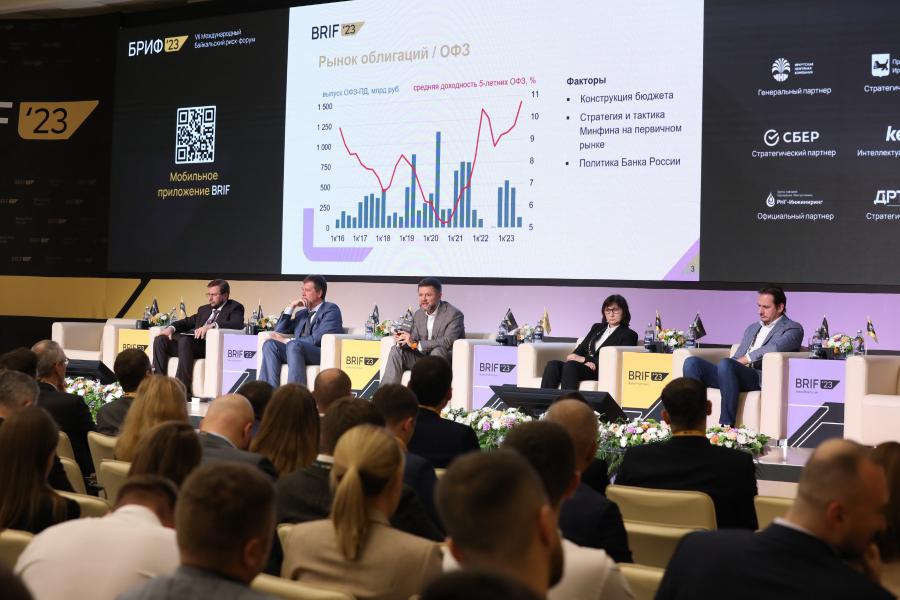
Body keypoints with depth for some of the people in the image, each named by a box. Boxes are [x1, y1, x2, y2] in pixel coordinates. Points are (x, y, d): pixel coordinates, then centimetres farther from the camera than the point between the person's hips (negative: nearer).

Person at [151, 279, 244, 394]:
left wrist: (212, 325, -24)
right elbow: (188, 321, 24)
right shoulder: (204, 309, 30)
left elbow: (238, 324, -12)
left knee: (184, 340, -34)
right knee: (160, 340, -11)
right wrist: (171, 328, 2)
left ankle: (182, 388, -33)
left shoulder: (235, 308, 8)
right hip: (191, 344, 7)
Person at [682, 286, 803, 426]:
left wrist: (745, 359, -10)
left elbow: (775, 347, -13)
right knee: (692, 363, -14)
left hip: (760, 379, -7)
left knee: (725, 363, -37)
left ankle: (727, 425, -33)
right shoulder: (752, 329, 32)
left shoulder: (793, 329, 9)